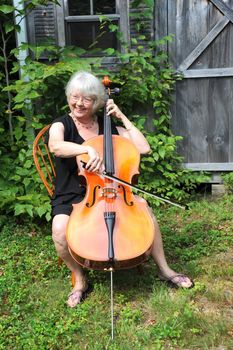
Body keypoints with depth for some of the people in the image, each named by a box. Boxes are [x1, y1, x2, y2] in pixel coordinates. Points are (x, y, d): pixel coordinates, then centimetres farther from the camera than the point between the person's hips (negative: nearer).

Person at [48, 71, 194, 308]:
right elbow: (55, 146, -28)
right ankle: (79, 280, -5)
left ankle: (164, 269, -3)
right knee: (60, 229, -32)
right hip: (71, 197, -2)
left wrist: (122, 117, -5)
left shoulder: (108, 127, 6)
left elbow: (143, 148, -5)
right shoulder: (61, 125, -3)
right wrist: (89, 149, -43)